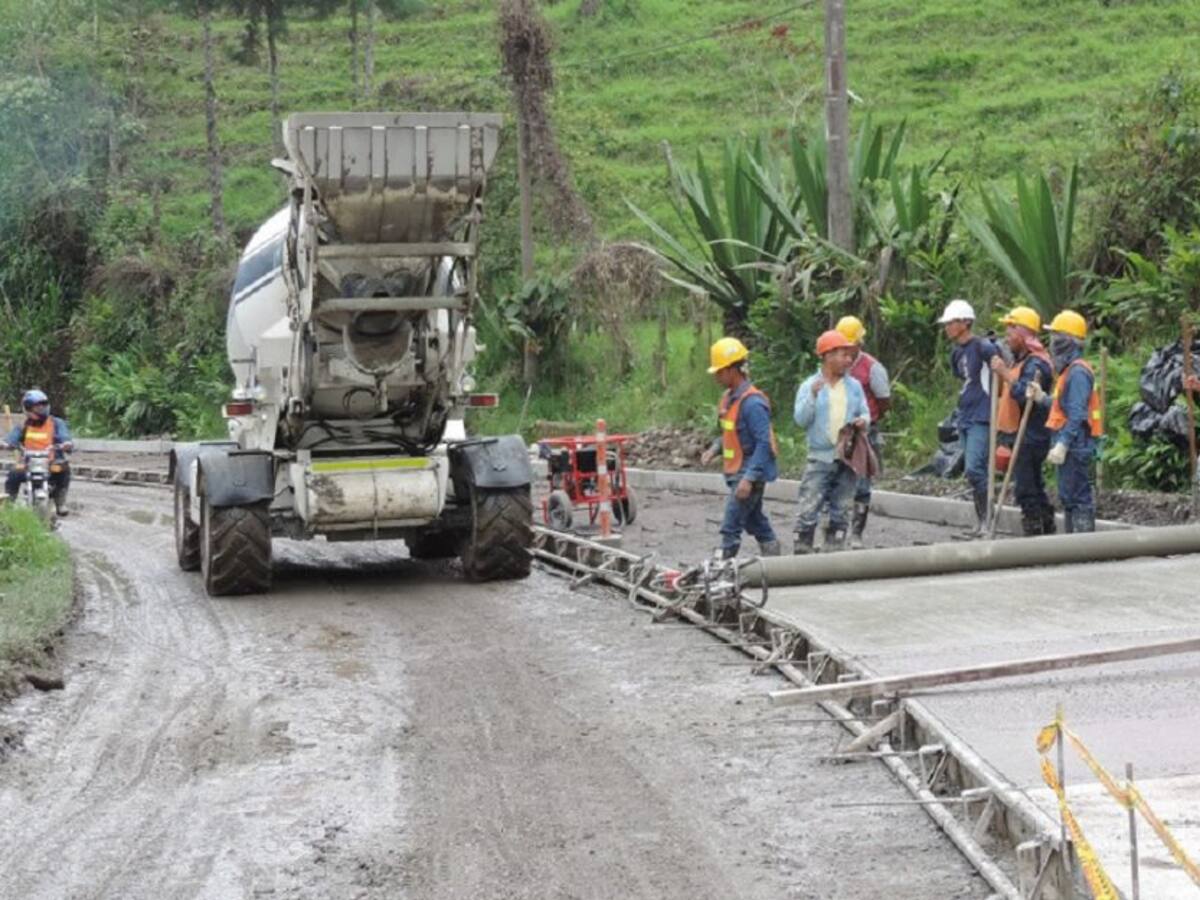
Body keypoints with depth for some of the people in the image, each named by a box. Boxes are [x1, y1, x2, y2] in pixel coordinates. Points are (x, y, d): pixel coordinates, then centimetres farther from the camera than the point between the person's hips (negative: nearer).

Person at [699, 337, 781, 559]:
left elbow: (764, 442, -23)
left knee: (731, 527, -10)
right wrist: (715, 449, 3)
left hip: (750, 472, -10)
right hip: (737, 472, 10)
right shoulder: (729, 397, 9)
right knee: (755, 522, 18)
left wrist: (749, 478, -27)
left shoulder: (752, 402, -20)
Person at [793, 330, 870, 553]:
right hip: (820, 458, -4)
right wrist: (812, 396, -23)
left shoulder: (854, 386, 8)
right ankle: (801, 553, -5)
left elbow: (865, 413, 13)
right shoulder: (809, 386, -3)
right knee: (808, 512, -9)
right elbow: (801, 419, -9)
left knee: (839, 512, 10)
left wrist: (863, 421, -10)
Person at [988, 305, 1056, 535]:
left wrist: (1005, 374, -25)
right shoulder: (1021, 361, 18)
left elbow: (1025, 395, -29)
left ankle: (1033, 532, -5)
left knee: (1026, 489, -8)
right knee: (1035, 488, 16)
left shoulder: (1035, 363, -16)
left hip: (1029, 438, -11)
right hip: (1021, 437, 11)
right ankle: (1047, 532, 23)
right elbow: (1007, 393, 24)